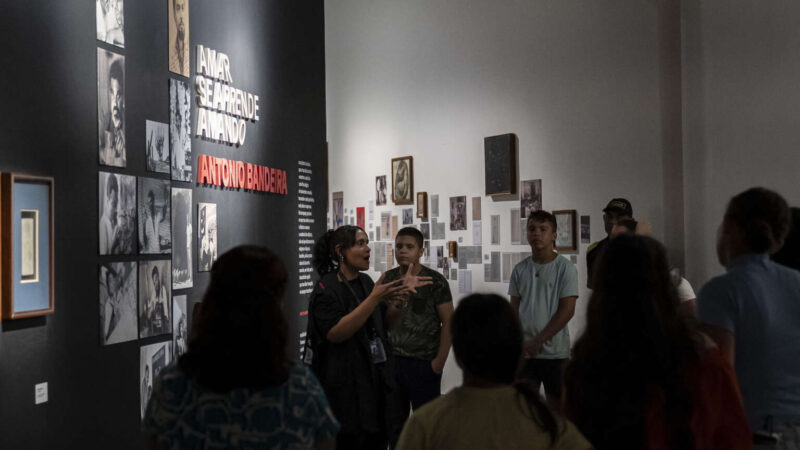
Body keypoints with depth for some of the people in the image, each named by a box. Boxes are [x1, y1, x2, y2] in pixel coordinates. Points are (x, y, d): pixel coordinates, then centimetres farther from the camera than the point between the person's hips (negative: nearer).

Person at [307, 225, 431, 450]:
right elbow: (335, 333, -23)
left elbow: (384, 322, 19)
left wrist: (403, 290, 5)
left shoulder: (365, 282, 11)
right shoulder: (326, 288, -12)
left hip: (375, 379, 7)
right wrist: (374, 298, -27)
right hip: (345, 387, -7)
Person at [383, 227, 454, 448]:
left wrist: (439, 361, -11)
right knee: (395, 420, 15)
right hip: (392, 360, 4)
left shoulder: (435, 281, -7)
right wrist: (395, 307, -15)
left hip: (424, 363, -4)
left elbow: (448, 323, -7)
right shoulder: (388, 279, 5)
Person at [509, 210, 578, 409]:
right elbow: (514, 309, 11)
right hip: (524, 351, 4)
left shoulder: (565, 268, -5)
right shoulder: (520, 269, 7)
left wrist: (538, 341, -13)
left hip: (555, 351, -3)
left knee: (557, 404, 5)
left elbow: (567, 310, -10)